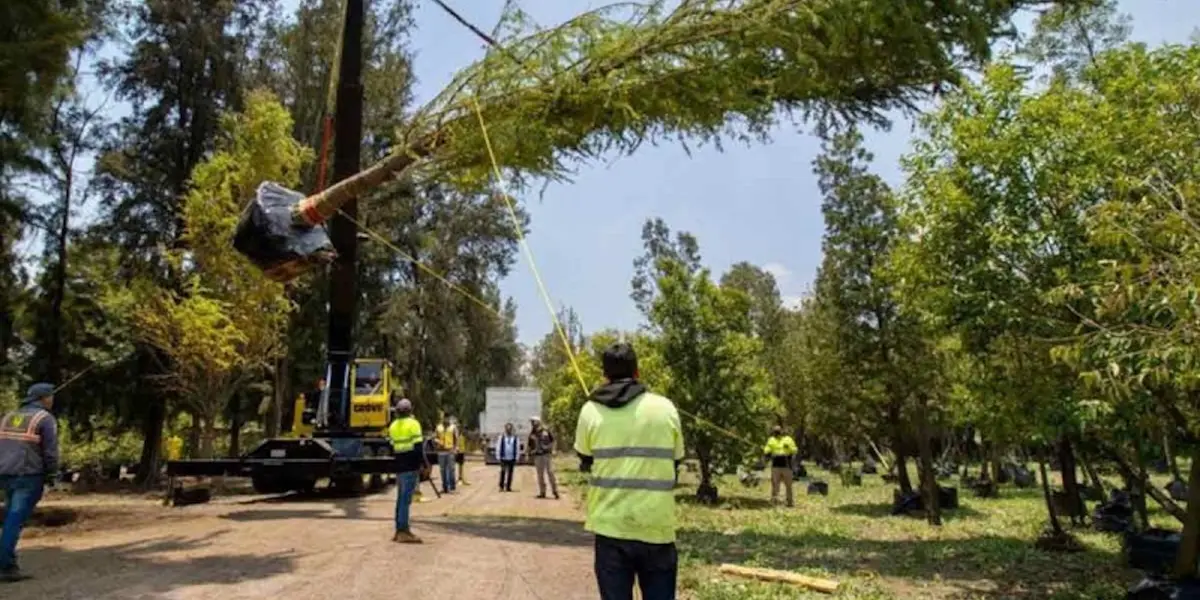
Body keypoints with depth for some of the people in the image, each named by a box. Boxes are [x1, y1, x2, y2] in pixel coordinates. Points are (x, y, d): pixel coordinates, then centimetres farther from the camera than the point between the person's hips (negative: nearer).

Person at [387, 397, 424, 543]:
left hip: (399, 467, 7)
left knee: (401, 498, 15)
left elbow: (392, 448, 15)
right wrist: (422, 463, -8)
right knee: (406, 498, -7)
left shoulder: (393, 426, 13)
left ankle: (399, 529, 21)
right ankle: (403, 531, -7)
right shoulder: (413, 424, -7)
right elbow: (418, 447, -13)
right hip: (411, 467, -7)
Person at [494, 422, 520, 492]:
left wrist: (516, 458, 2)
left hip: (511, 458, 1)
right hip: (503, 458, -1)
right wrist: (498, 457, -1)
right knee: (503, 472, 2)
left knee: (510, 473, 6)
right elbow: (498, 447, 1)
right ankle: (501, 486, 13)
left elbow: (517, 448, 5)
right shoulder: (501, 438, -2)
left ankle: (508, 487, 14)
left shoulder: (515, 438, 1)